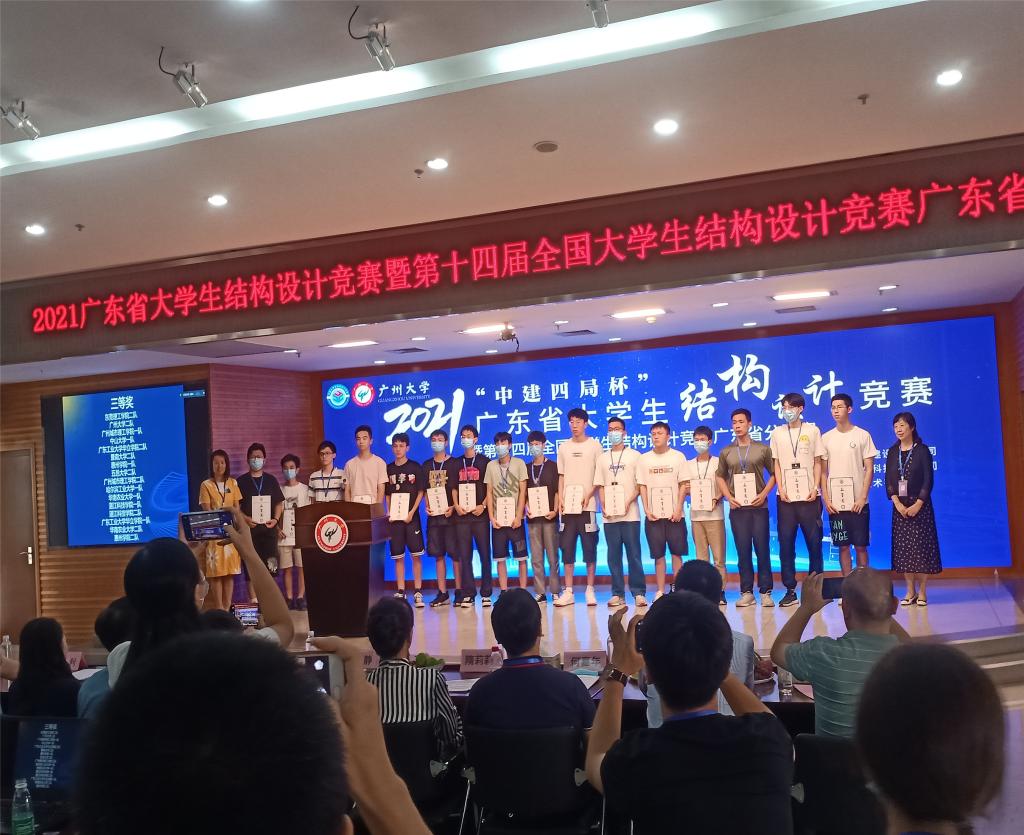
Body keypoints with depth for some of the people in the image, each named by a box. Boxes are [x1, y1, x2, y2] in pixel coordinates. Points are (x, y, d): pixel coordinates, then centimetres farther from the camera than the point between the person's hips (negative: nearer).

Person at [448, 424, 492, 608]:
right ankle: (468, 594, 5)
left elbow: (490, 488, 1)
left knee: (485, 554, -1)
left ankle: (486, 593, 4)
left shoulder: (485, 461, 5)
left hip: (480, 514, -2)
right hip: (461, 515, 2)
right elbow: (453, 488, 12)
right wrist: (456, 506, -4)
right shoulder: (455, 463, 13)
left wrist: (483, 506, -11)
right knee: (464, 555, 2)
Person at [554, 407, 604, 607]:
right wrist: (560, 499, 0)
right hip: (567, 506, 3)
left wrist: (589, 495, -13)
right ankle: (568, 591, 7)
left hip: (587, 505, -3)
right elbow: (561, 476, 13)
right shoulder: (563, 448, 12)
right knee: (567, 548, 2)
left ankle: (590, 590, 7)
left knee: (589, 548, -1)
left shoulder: (594, 445, 2)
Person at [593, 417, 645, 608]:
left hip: (630, 514, -3)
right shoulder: (602, 458, 15)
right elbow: (600, 485, 13)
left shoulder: (634, 455, 5)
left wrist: (629, 501, -13)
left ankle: (639, 593, 1)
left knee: (634, 554, -4)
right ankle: (617, 594, 8)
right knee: (613, 556, 3)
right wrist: (603, 506, -3)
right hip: (609, 515, 3)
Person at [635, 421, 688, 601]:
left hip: (674, 514, -1)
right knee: (658, 555, 3)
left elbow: (683, 485, 0)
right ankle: (660, 591, 7)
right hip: (653, 515, 1)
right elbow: (642, 486, 6)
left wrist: (678, 509, -8)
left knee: (677, 552, 0)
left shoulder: (678, 457, 2)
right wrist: (646, 510, -3)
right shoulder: (644, 459, 6)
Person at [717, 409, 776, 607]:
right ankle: (746, 592, 8)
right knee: (743, 550, 2)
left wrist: (764, 494, -8)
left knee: (762, 549, -2)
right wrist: (729, 497, 0)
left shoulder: (762, 449, 5)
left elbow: (773, 474, 6)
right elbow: (721, 477, 15)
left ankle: (765, 592, 3)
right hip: (737, 507, 2)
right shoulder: (726, 452, 10)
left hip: (759, 506, -2)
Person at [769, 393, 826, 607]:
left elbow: (818, 462, 5)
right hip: (785, 497, 2)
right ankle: (790, 589, 5)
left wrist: (815, 488, -6)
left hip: (809, 496, -1)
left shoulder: (812, 431, 6)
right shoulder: (777, 433, 10)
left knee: (814, 542, -1)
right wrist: (780, 489, -2)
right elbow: (776, 463, 10)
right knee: (786, 543, 0)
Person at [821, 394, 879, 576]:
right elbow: (823, 471, 7)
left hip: (858, 503, -2)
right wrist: (826, 500, -2)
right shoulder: (826, 438, 7)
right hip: (835, 504, 2)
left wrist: (863, 497, -10)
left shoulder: (862, 435, 1)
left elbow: (869, 469, -1)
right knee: (843, 546, 5)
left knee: (861, 546, 2)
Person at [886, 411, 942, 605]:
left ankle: (922, 592, 4)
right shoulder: (892, 452, 8)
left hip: (920, 505, -4)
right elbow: (889, 480, 4)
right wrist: (897, 503, -9)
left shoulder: (922, 450, -4)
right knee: (903, 548, 3)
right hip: (899, 506, 4)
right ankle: (910, 591, 11)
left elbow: (928, 480, -8)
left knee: (921, 547, -3)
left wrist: (918, 504, -15)